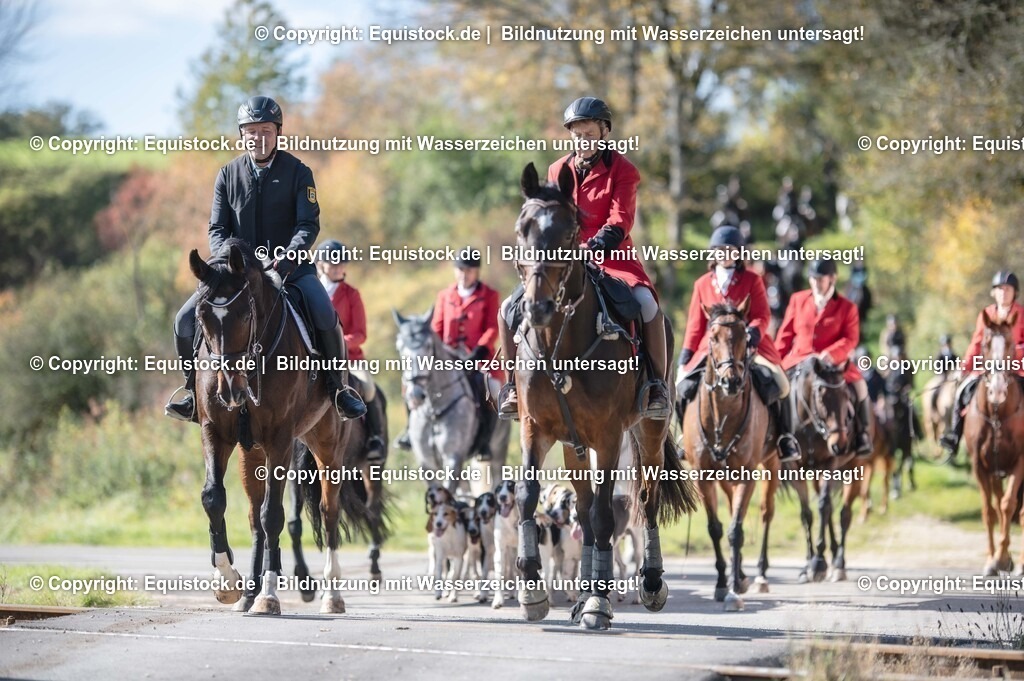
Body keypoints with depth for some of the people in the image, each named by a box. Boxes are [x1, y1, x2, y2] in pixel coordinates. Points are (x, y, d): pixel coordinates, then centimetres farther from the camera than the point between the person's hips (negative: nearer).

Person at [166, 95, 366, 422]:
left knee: (326, 317, -30)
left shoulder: (297, 172, -1)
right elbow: (217, 228, 4)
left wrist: (288, 258, -27)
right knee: (186, 320, -12)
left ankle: (339, 387, -9)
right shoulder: (228, 174, 6)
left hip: (291, 266, -3)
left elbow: (309, 224, -9)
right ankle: (194, 390, 9)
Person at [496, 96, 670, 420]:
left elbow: (620, 220, -12)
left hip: (612, 258, -4)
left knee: (647, 303, -32)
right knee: (510, 308, -11)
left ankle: (657, 385, -22)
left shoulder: (622, 170, -1)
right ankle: (512, 385, 1)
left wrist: (599, 245, -30)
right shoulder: (558, 170, 11)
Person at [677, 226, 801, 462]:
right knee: (683, 385, -13)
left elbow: (762, 316, 0)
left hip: (749, 343, -2)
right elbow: (696, 323, 13)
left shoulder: (752, 281, 7)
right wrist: (686, 353, 4)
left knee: (779, 383, -22)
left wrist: (754, 332, -22)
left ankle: (785, 437, -8)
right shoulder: (703, 284, 12)